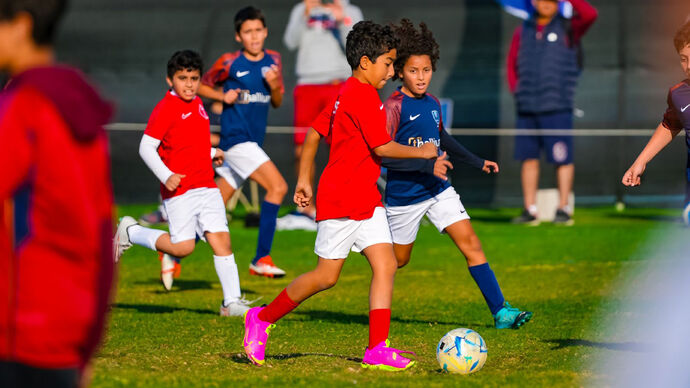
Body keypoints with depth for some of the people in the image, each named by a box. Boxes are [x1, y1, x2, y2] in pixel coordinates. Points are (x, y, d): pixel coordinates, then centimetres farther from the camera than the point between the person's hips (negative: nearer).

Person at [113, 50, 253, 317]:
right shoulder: (165, 109, -10)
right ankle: (130, 232, 14)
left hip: (207, 187, 7)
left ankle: (232, 302, -2)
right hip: (179, 189, -7)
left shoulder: (197, 104, 15)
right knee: (184, 247, -8)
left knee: (221, 239, -3)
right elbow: (146, 147, -13)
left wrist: (211, 153, 16)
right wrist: (166, 176, -22)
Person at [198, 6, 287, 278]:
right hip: (236, 138, -6)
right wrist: (223, 96, -11)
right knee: (278, 186, -20)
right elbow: (201, 86, 7)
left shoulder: (273, 61, 9)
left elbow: (277, 103, 15)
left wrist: (274, 86, -6)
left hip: (253, 143, 6)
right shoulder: (229, 63, -5)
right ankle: (261, 259, -19)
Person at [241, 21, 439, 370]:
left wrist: (304, 178, 20)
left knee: (386, 265, -2)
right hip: (341, 199, -10)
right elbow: (382, 147, -18)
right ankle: (262, 318, 14)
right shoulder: (364, 96, -15)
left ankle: (377, 349, -5)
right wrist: (421, 152, -4)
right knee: (326, 276, -3)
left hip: (365, 198, 10)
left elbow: (313, 133, 19)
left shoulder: (345, 94, 15)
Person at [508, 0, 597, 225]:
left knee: (562, 158, -4)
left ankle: (563, 209, 4)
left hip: (557, 107, -4)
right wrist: (516, 90, 8)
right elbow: (512, 65, 21)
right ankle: (530, 210, 8)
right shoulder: (522, 32, 12)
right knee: (528, 157, 3)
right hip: (527, 107, 4)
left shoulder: (568, 29, 1)